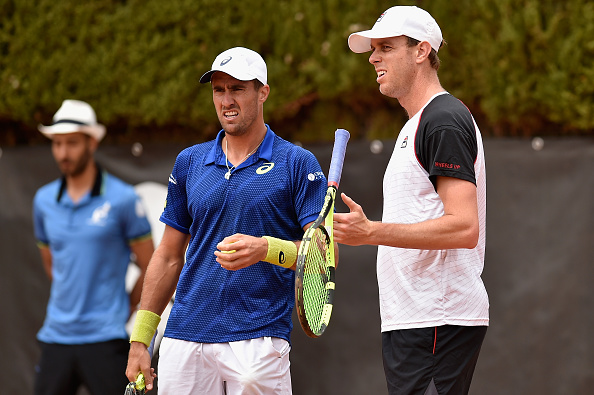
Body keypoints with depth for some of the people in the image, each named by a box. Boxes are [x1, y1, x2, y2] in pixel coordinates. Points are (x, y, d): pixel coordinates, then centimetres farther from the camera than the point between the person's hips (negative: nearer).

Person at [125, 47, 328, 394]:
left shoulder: (298, 163, 1)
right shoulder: (189, 162, 13)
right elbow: (169, 257, 16)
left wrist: (265, 249, -23)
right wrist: (140, 339, 11)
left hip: (259, 338, -3)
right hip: (185, 337, 4)